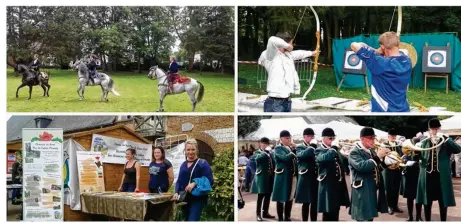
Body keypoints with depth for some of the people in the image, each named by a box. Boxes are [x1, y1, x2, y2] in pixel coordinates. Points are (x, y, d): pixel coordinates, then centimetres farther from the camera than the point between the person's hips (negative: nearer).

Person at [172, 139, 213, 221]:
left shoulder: (202, 163, -5)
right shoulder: (183, 165, 13)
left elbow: (209, 181, -13)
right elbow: (179, 181, 17)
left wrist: (195, 183, -25)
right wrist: (176, 192, -2)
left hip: (198, 199, -7)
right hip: (185, 199, 7)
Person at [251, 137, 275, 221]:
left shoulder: (270, 152, 17)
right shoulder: (257, 152, 2)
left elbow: (273, 163, 14)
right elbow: (257, 159, -21)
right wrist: (265, 151, -20)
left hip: (270, 177, 5)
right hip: (262, 177, -5)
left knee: (268, 196, 9)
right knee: (261, 196, -5)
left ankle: (265, 212, 19)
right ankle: (258, 214, -1)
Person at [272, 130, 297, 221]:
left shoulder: (290, 148, 17)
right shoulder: (278, 148, -7)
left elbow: (295, 158, 10)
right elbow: (285, 158, -24)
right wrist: (293, 152, -14)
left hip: (292, 176, 7)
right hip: (283, 176, -7)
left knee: (290, 198, 12)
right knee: (281, 198, 0)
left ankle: (287, 217, 22)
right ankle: (280, 219, 7)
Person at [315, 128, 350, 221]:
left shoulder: (335, 150, 16)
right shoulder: (319, 150, -7)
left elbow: (342, 165, 20)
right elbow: (324, 158, -31)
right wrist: (334, 147, -25)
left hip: (338, 186, 7)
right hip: (327, 187, -7)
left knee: (335, 215, 14)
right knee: (327, 215, -1)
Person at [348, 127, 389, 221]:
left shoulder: (371, 151, 15)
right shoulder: (355, 152, -12)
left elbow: (376, 168, 17)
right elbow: (361, 166, -28)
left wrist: (384, 159, -3)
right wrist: (377, 157, -26)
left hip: (372, 190, 9)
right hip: (362, 192, -9)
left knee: (369, 217, 14)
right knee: (364, 218, -8)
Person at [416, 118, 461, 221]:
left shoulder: (446, 142, 3)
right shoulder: (425, 142, 7)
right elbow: (419, 156, 11)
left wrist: (444, 138, -20)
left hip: (442, 176, -1)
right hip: (427, 176, 1)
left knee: (443, 202, 5)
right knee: (427, 201, 7)